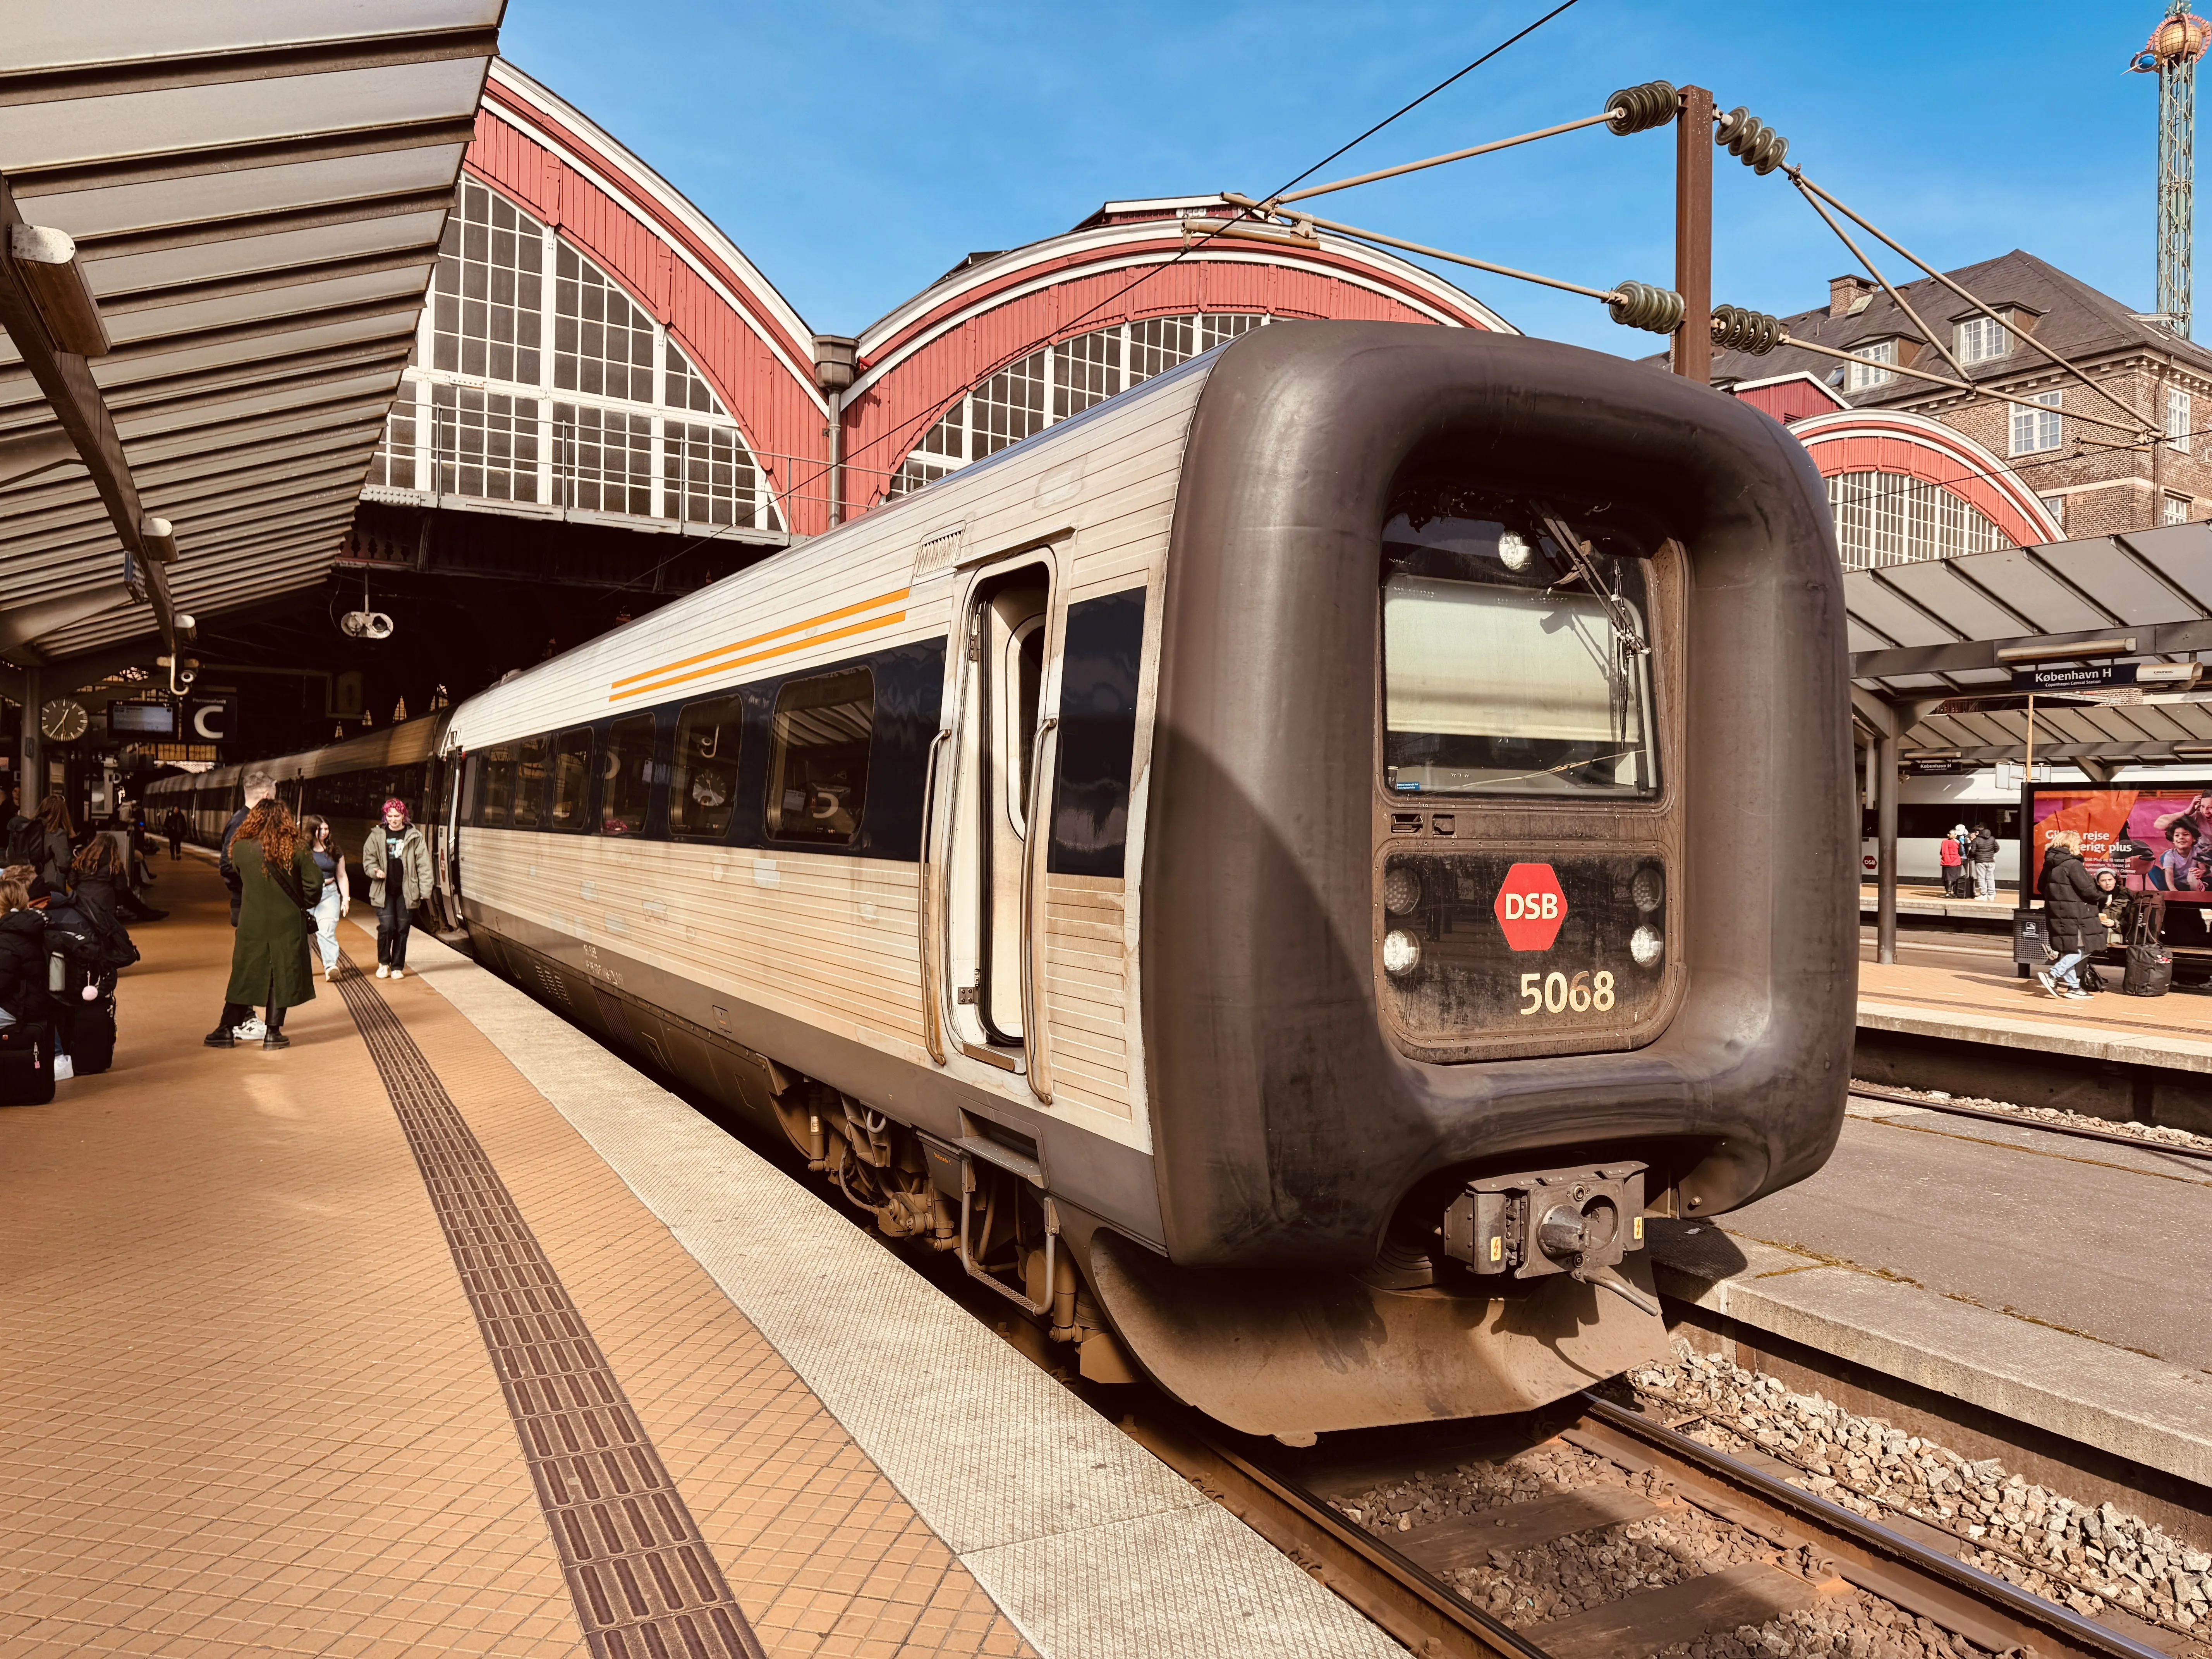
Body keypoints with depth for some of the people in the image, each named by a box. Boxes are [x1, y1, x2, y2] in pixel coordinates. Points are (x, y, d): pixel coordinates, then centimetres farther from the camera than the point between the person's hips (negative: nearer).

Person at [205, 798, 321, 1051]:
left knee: (243, 975, 13)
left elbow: (234, 877, 8)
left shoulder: (241, 848, -7)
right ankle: (272, 1033, 10)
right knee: (281, 976, 7)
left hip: (251, 924, 1)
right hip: (287, 924, -1)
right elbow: (314, 882, -11)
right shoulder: (295, 849, -10)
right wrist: (302, 904, 6)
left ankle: (227, 1030, 17)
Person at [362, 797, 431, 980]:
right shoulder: (377, 836, 4)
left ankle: (397, 967, 18)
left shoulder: (415, 836, 1)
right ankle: (383, 963, 13)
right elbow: (368, 859, 9)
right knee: (386, 926, -9)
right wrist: (375, 871, -14)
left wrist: (425, 890, -5)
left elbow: (423, 864, 0)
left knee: (402, 929, 4)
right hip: (384, 890, 0)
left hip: (406, 891, 0)